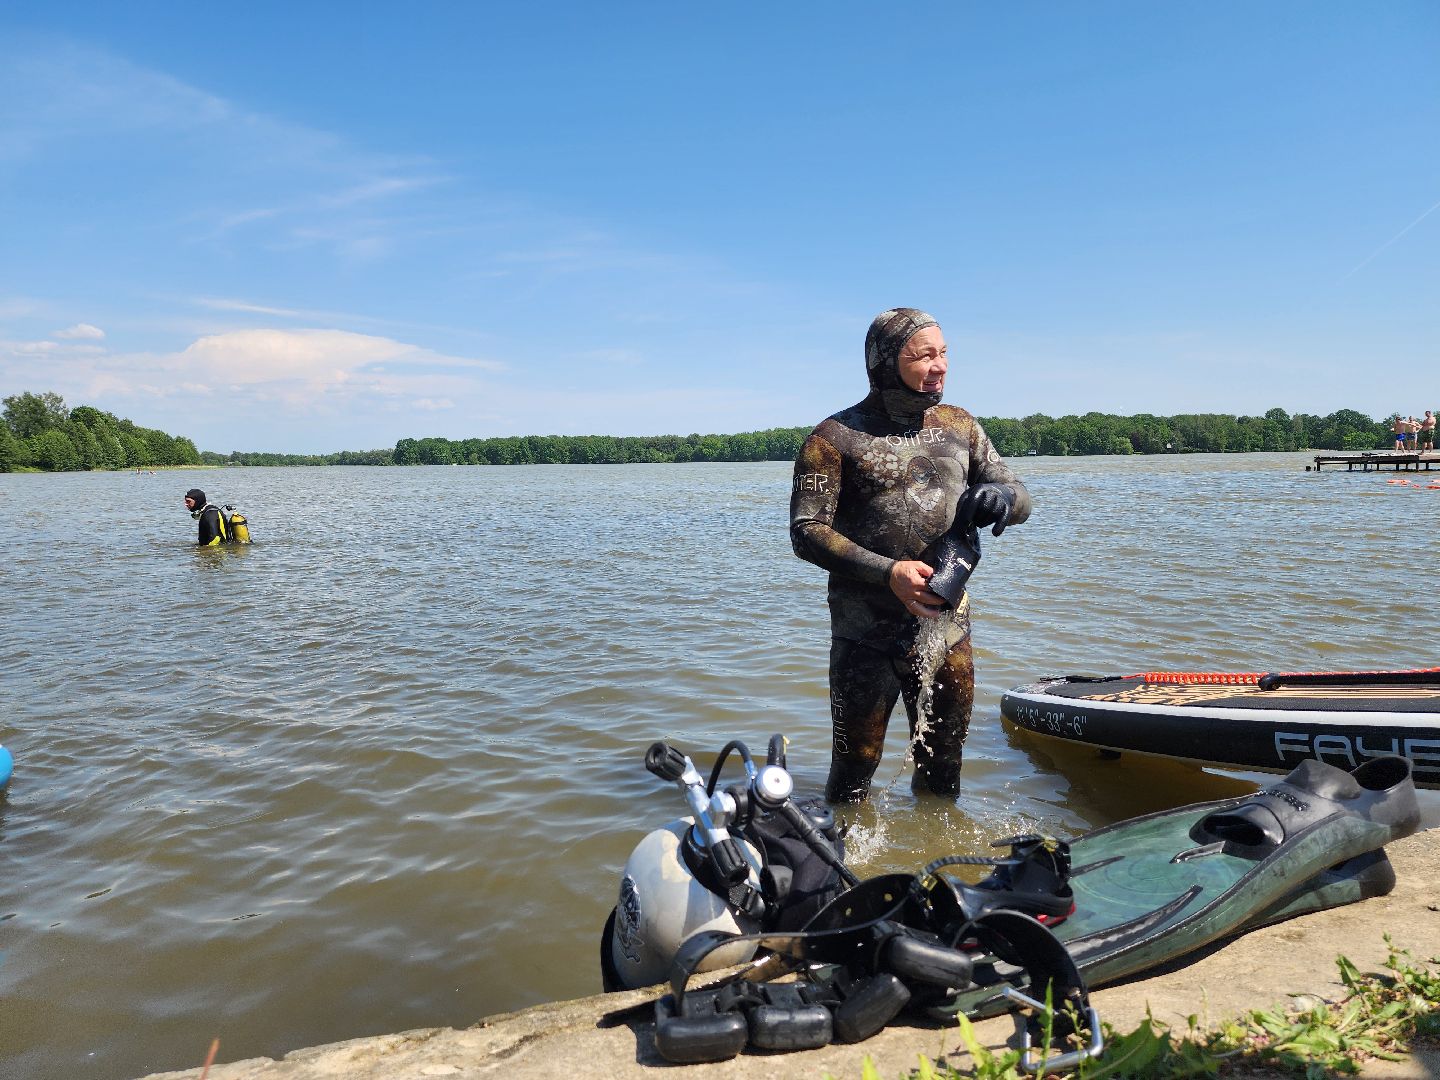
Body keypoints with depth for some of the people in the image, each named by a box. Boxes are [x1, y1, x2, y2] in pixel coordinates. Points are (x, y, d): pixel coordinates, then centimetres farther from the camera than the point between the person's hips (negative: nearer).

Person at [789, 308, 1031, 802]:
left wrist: (1001, 496, -15)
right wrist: (888, 572, -24)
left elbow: (1021, 498, 11)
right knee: (855, 766, 5)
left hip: (948, 627, 5)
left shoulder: (959, 425, 8)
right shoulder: (836, 437, -6)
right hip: (867, 634, -4)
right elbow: (807, 531, -11)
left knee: (944, 761, 19)